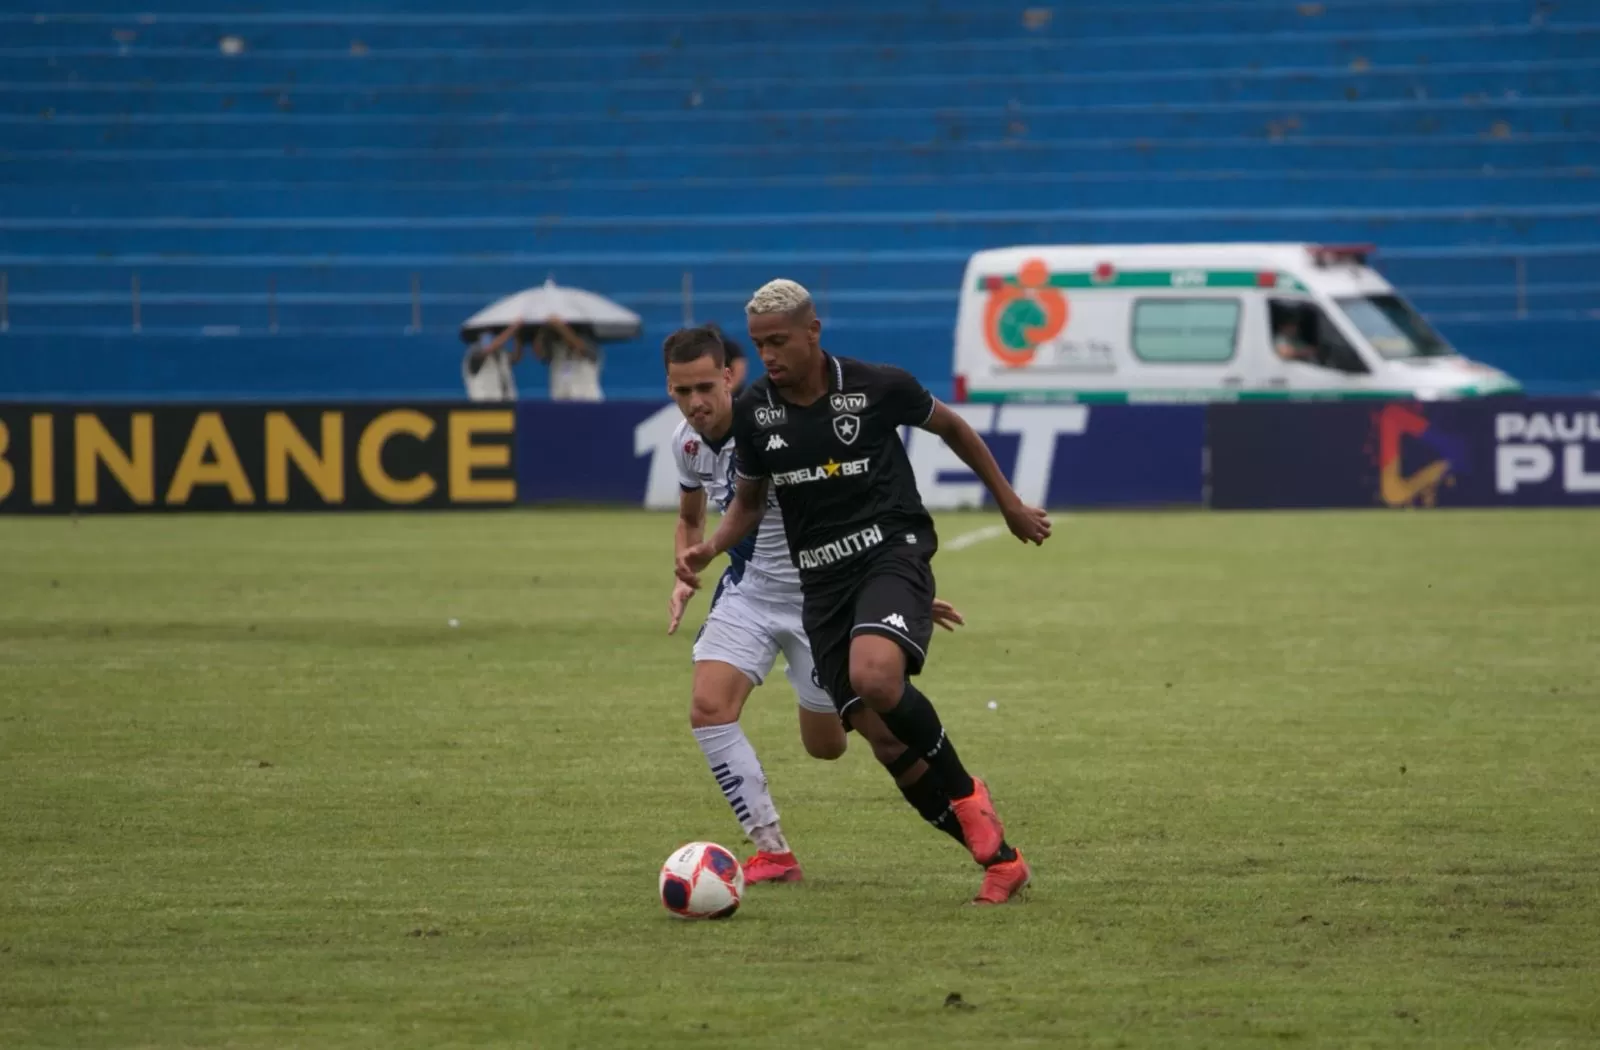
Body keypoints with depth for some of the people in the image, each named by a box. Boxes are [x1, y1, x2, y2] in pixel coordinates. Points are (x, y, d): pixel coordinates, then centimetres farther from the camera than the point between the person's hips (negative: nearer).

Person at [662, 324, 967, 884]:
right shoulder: (687, 442, -3)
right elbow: (690, 518, 19)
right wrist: (685, 579, -1)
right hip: (749, 590, 5)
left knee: (824, 744, 1)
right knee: (708, 708, -17)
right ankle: (774, 853, -3)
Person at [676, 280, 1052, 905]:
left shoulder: (878, 387, -8)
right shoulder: (753, 412, 2)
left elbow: (950, 426, 11)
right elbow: (749, 501, 17)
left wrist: (1008, 502, 19)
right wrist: (709, 549, -3)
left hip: (892, 554, -5)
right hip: (821, 579, 5)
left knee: (874, 677, -33)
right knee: (886, 738, -3)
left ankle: (966, 796, -9)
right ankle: (999, 860, 8)